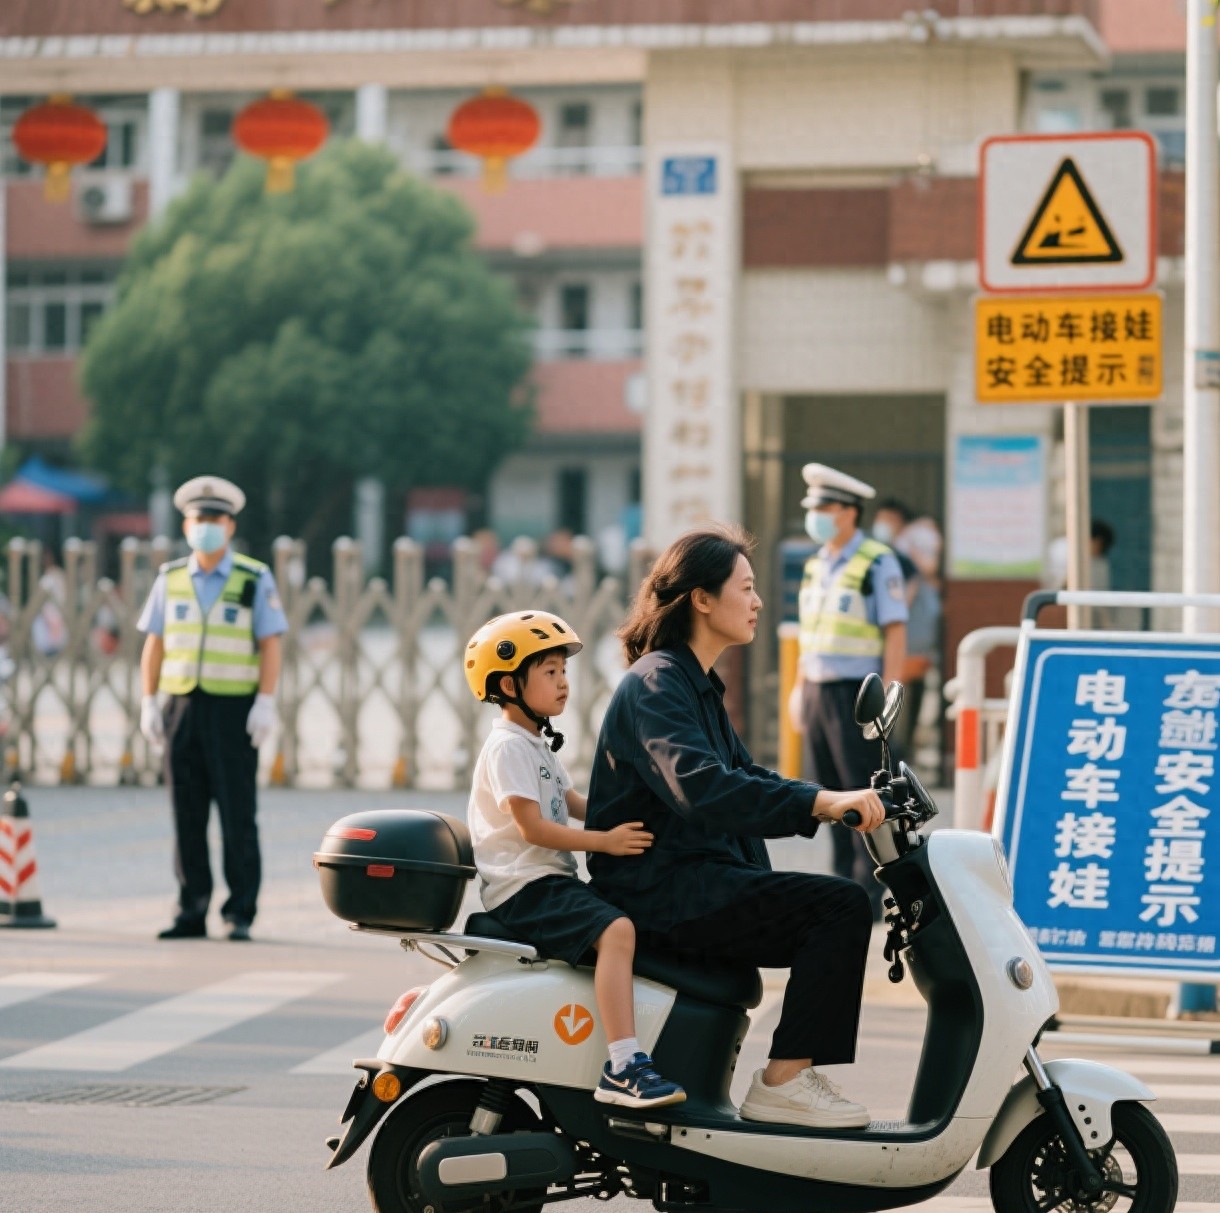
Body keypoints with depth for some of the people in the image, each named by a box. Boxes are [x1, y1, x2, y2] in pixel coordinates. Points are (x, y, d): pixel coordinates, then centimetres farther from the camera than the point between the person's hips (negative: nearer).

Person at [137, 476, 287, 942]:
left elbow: (271, 645, -4)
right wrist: (149, 704, 4)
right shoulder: (170, 580, 8)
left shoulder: (255, 580, -1)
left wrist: (266, 703, -12)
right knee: (188, 815, 3)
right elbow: (154, 645, 10)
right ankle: (192, 912, 8)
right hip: (182, 708, 3)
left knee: (237, 815, -4)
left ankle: (240, 915, 1)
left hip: (234, 710, -3)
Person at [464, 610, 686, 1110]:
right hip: (524, 888, -11)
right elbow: (532, 827, -19)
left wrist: (627, 822, 17)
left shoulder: (536, 744, 22)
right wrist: (605, 841, -22)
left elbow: (573, 803, 29)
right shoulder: (508, 747, -12)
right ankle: (623, 1067, -40)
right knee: (616, 930, -31)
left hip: (551, 882, 11)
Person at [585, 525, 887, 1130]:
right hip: (657, 889, -10)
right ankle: (783, 1083, -18)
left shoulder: (698, 687, 20)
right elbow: (698, 786, -30)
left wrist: (839, 803, 4)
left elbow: (747, 780, 22)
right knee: (840, 905, -19)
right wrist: (819, 801, -35)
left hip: (695, 879, 10)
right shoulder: (654, 685, -12)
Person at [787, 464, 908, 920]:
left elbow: (896, 634, -12)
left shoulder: (878, 564, -9)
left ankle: (870, 895, -1)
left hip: (857, 694, -7)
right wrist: (799, 688, 16)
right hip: (818, 693, 7)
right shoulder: (816, 563, 13)